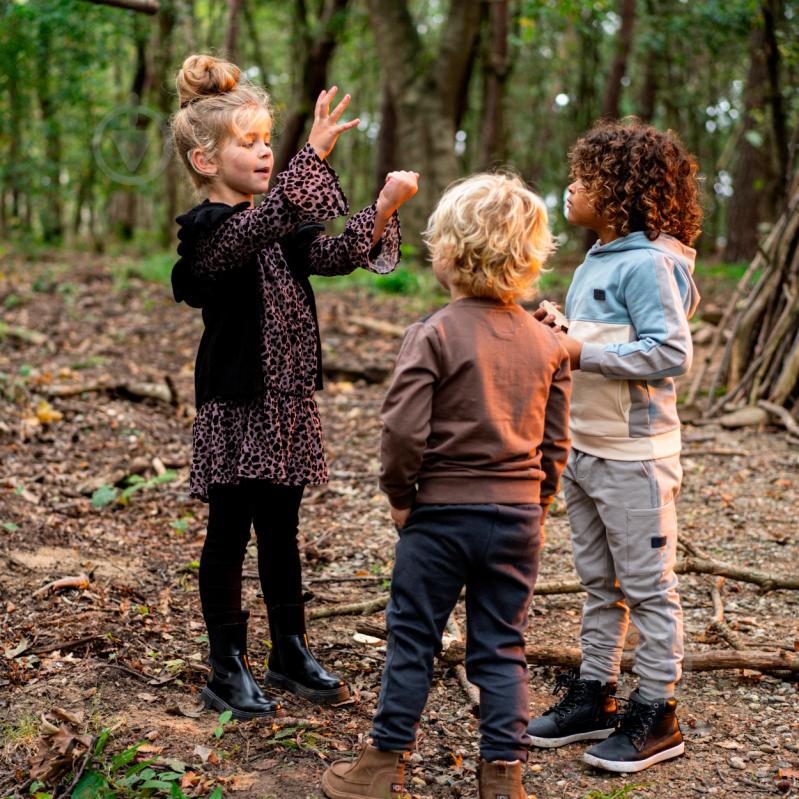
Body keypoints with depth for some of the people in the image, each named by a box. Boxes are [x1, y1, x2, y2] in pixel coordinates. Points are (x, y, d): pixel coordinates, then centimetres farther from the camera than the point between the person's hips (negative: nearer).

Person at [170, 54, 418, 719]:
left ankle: (290, 652, 29)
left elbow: (339, 251, 0)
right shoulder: (207, 230, -13)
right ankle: (228, 670, 17)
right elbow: (264, 226, -33)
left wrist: (385, 206, -16)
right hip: (236, 407, -7)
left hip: (289, 402, 7)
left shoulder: (279, 228, 11)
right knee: (230, 535, 4)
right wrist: (316, 152, -42)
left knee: (280, 531, 16)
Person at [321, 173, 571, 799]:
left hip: (441, 513, -4)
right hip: (518, 514, 4)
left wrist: (400, 495, -2)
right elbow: (556, 444, 6)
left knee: (413, 639, 10)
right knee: (502, 648, 13)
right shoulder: (547, 342, 2)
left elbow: (403, 431, -18)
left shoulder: (435, 334, -13)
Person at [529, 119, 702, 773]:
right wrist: (560, 331, 2)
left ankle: (655, 715, 14)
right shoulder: (595, 261, 12)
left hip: (634, 458, -9)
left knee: (648, 586, 3)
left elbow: (671, 353, -24)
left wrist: (583, 353, -22)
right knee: (600, 583, 17)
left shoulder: (649, 263, -16)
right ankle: (595, 694, 29)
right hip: (584, 451, 9)